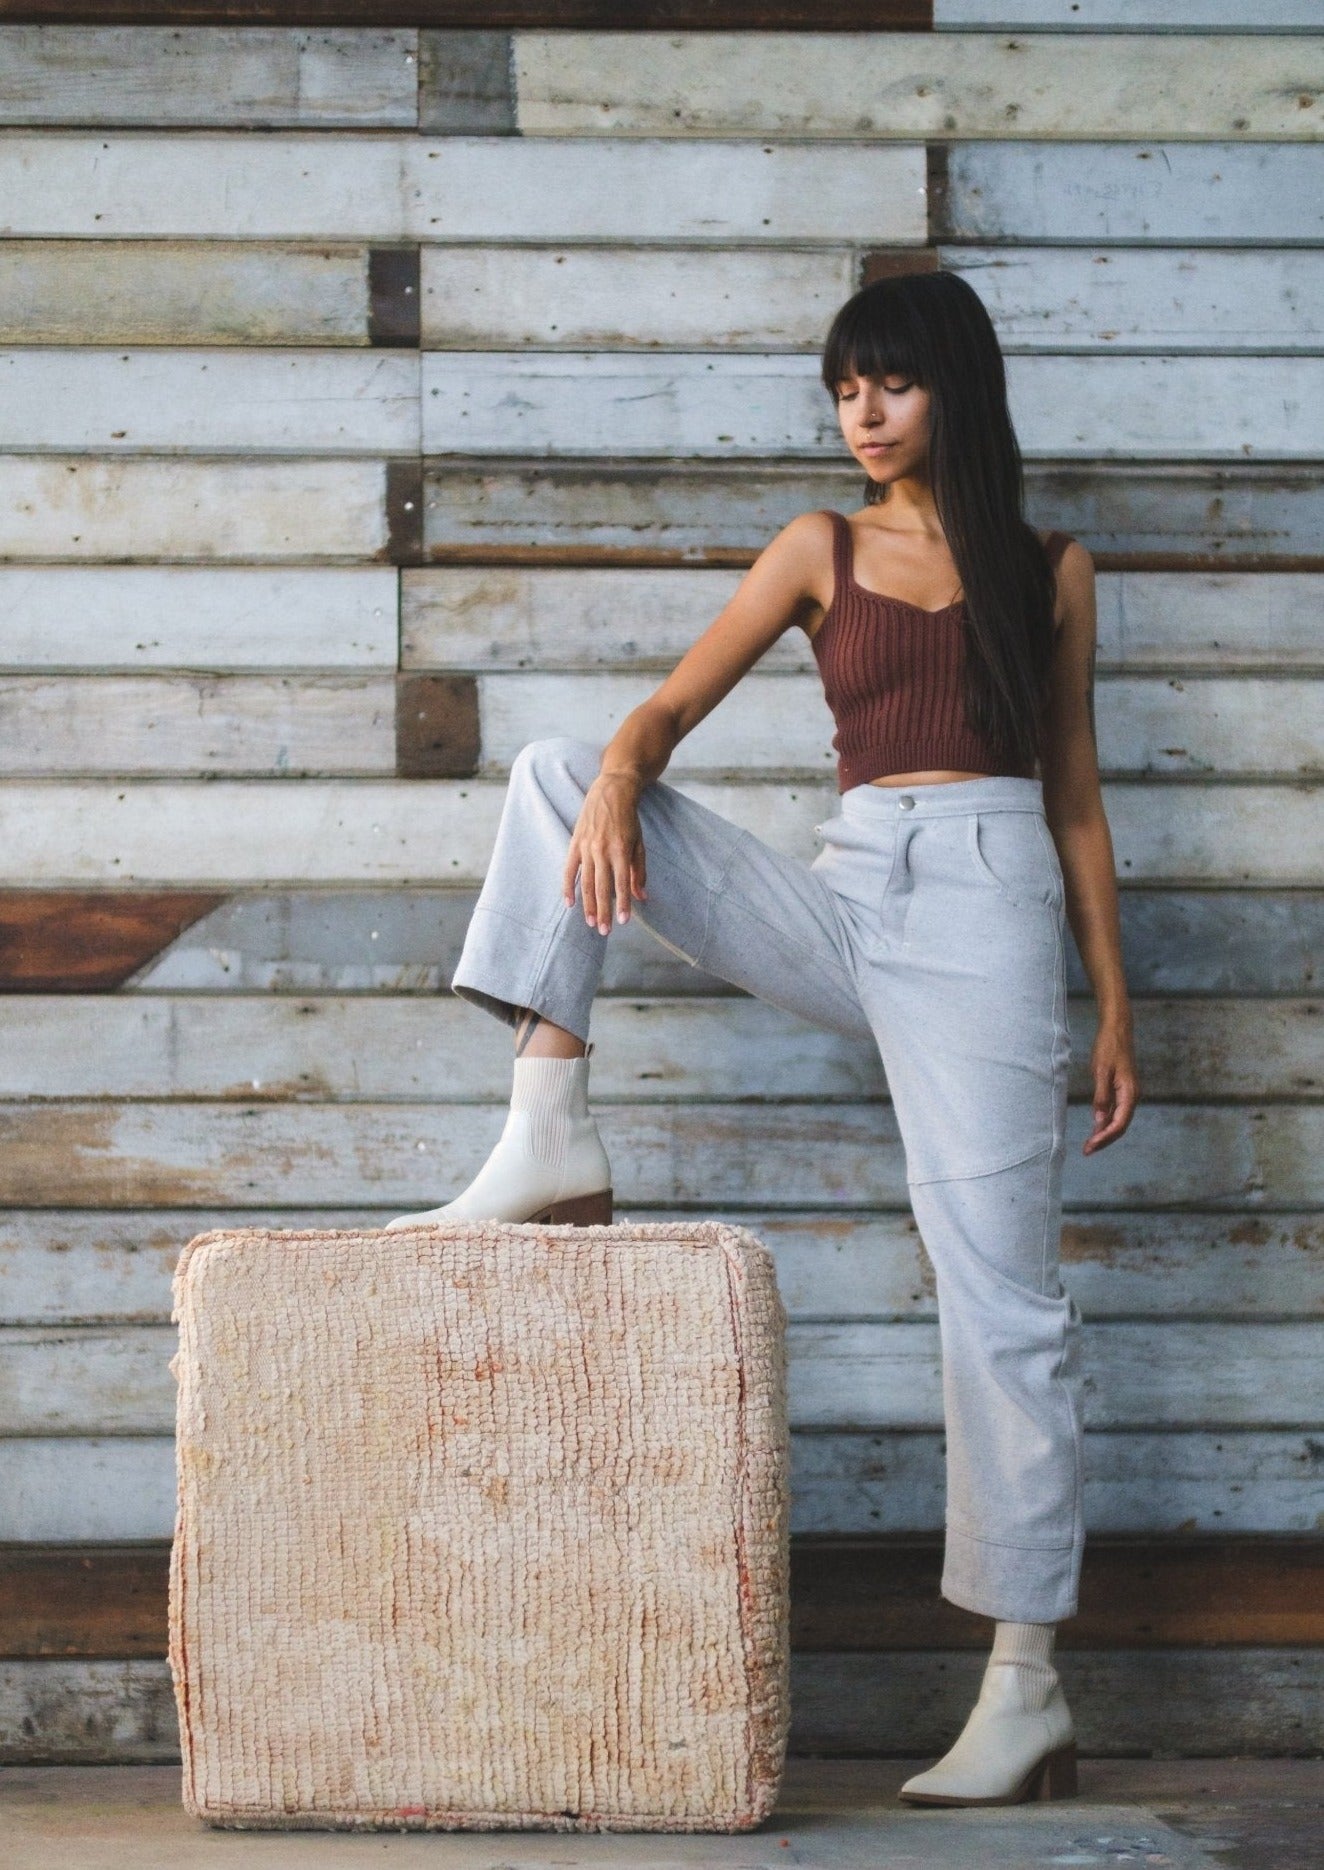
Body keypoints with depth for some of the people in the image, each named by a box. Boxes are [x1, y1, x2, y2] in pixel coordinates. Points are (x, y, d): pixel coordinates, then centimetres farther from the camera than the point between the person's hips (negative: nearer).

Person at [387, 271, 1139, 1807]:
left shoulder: (1050, 569, 9)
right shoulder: (820, 552, 12)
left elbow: (1074, 793, 10)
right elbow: (670, 710, 5)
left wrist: (1113, 1006, 6)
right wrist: (615, 787, -19)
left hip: (985, 905, -3)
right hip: (846, 903, 3)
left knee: (999, 1294, -8)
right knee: (555, 773, -6)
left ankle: (1027, 1692, -5)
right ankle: (551, 1145, -12)